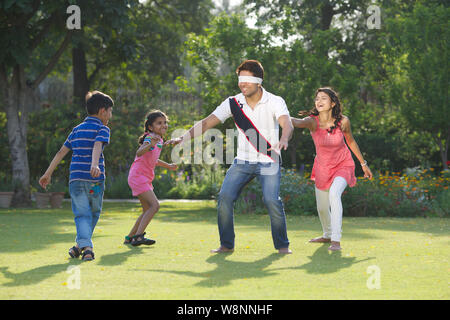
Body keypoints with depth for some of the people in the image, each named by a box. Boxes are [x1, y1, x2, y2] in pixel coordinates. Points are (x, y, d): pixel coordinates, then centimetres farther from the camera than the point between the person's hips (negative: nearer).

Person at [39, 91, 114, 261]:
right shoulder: (102, 129, -1)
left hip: (76, 178, 4)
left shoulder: (77, 130, 17)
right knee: (94, 214, 16)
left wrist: (48, 173, 22)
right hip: (94, 179, -4)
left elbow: (61, 152, 17)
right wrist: (94, 164, -39)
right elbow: (97, 147, -22)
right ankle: (81, 245, 19)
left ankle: (85, 245, -20)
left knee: (82, 214, 1)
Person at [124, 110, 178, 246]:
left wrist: (168, 166, 37)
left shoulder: (159, 140, 12)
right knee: (155, 205, -20)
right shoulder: (150, 138, -16)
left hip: (146, 179, 10)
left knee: (148, 211, 14)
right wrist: (150, 144, -54)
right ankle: (138, 236, -23)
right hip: (138, 177, -10)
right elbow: (139, 153, -36)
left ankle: (130, 237, 20)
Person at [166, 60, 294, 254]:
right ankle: (227, 244, 1)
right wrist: (183, 138, -13)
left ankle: (282, 245, -2)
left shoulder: (275, 102, -8)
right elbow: (207, 123, 0)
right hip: (242, 162, 3)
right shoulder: (233, 103, 2)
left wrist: (284, 140, -49)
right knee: (225, 197, -12)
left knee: (271, 200, -20)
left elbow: (287, 124, -25)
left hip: (269, 163, -3)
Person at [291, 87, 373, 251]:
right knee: (322, 208, 14)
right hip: (323, 168, 3)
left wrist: (363, 164, 10)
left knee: (334, 194, -30)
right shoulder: (313, 121, -21)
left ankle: (336, 240, -31)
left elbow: (350, 141, 1)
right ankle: (328, 235, 46)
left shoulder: (343, 121, -18)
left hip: (343, 165, -3)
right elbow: (296, 122, -45)